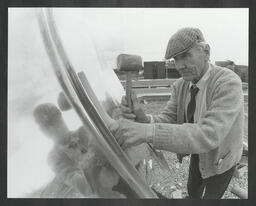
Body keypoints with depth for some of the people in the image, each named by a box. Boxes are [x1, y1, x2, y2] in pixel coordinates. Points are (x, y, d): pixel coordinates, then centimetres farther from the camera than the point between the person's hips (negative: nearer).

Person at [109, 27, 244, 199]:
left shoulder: (229, 83, -37)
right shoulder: (180, 86, -13)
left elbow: (208, 136, -48)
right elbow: (168, 120, -15)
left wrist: (147, 132, -58)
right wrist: (144, 119, -40)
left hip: (220, 157, -5)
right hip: (199, 151, 6)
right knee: (193, 188, 27)